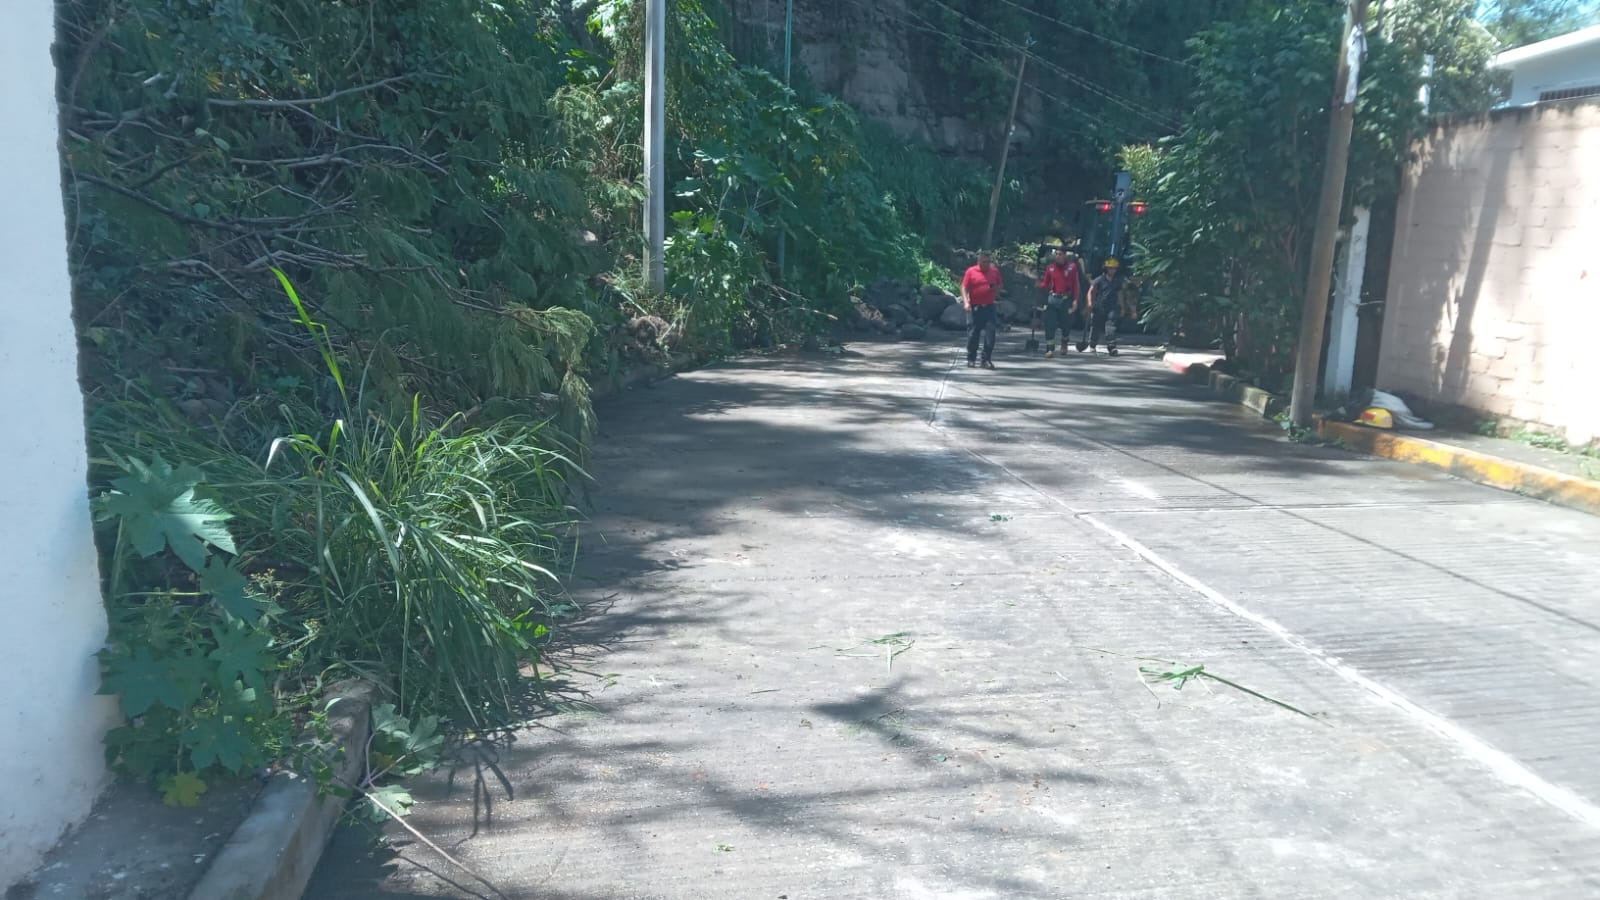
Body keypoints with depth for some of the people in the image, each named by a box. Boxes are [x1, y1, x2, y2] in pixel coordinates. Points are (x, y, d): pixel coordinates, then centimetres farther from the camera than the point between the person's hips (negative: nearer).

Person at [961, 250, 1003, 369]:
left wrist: (997, 288, -4)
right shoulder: (971, 271, -1)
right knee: (973, 334, 4)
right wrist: (966, 302, -15)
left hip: (989, 307, 2)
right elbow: (964, 288, -2)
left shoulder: (995, 271, 8)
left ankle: (987, 360, 4)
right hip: (975, 308, -2)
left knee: (990, 334, -3)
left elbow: (1001, 284, 20)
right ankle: (971, 359, 14)